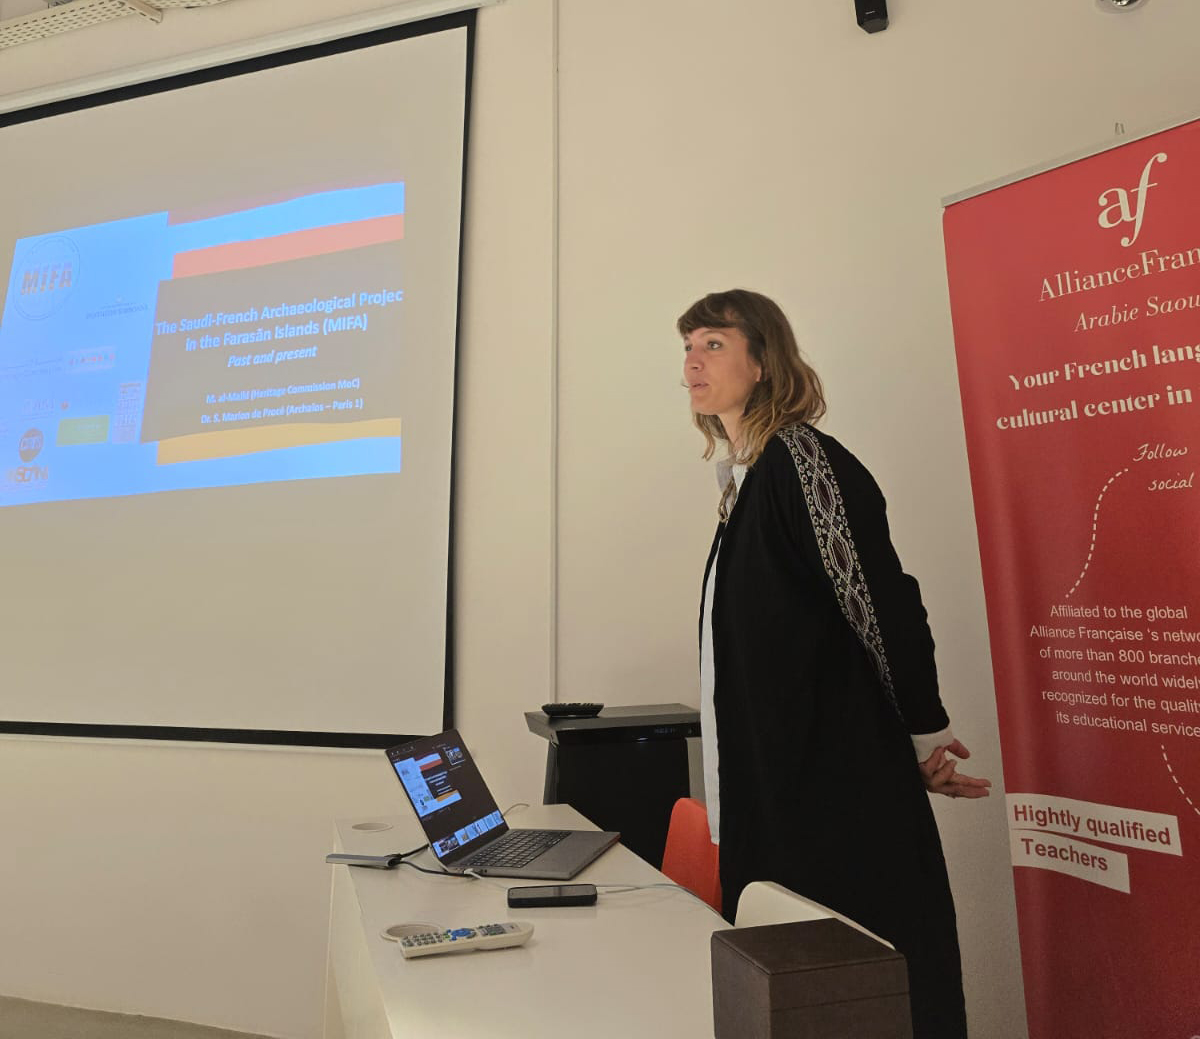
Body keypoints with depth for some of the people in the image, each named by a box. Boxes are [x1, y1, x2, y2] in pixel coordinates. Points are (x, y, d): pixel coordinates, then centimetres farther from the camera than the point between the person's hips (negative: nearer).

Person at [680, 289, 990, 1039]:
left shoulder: (801, 458, -16)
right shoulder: (746, 474, 11)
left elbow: (884, 602, -18)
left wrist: (925, 734, -8)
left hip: (840, 781, -8)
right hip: (776, 783, 9)